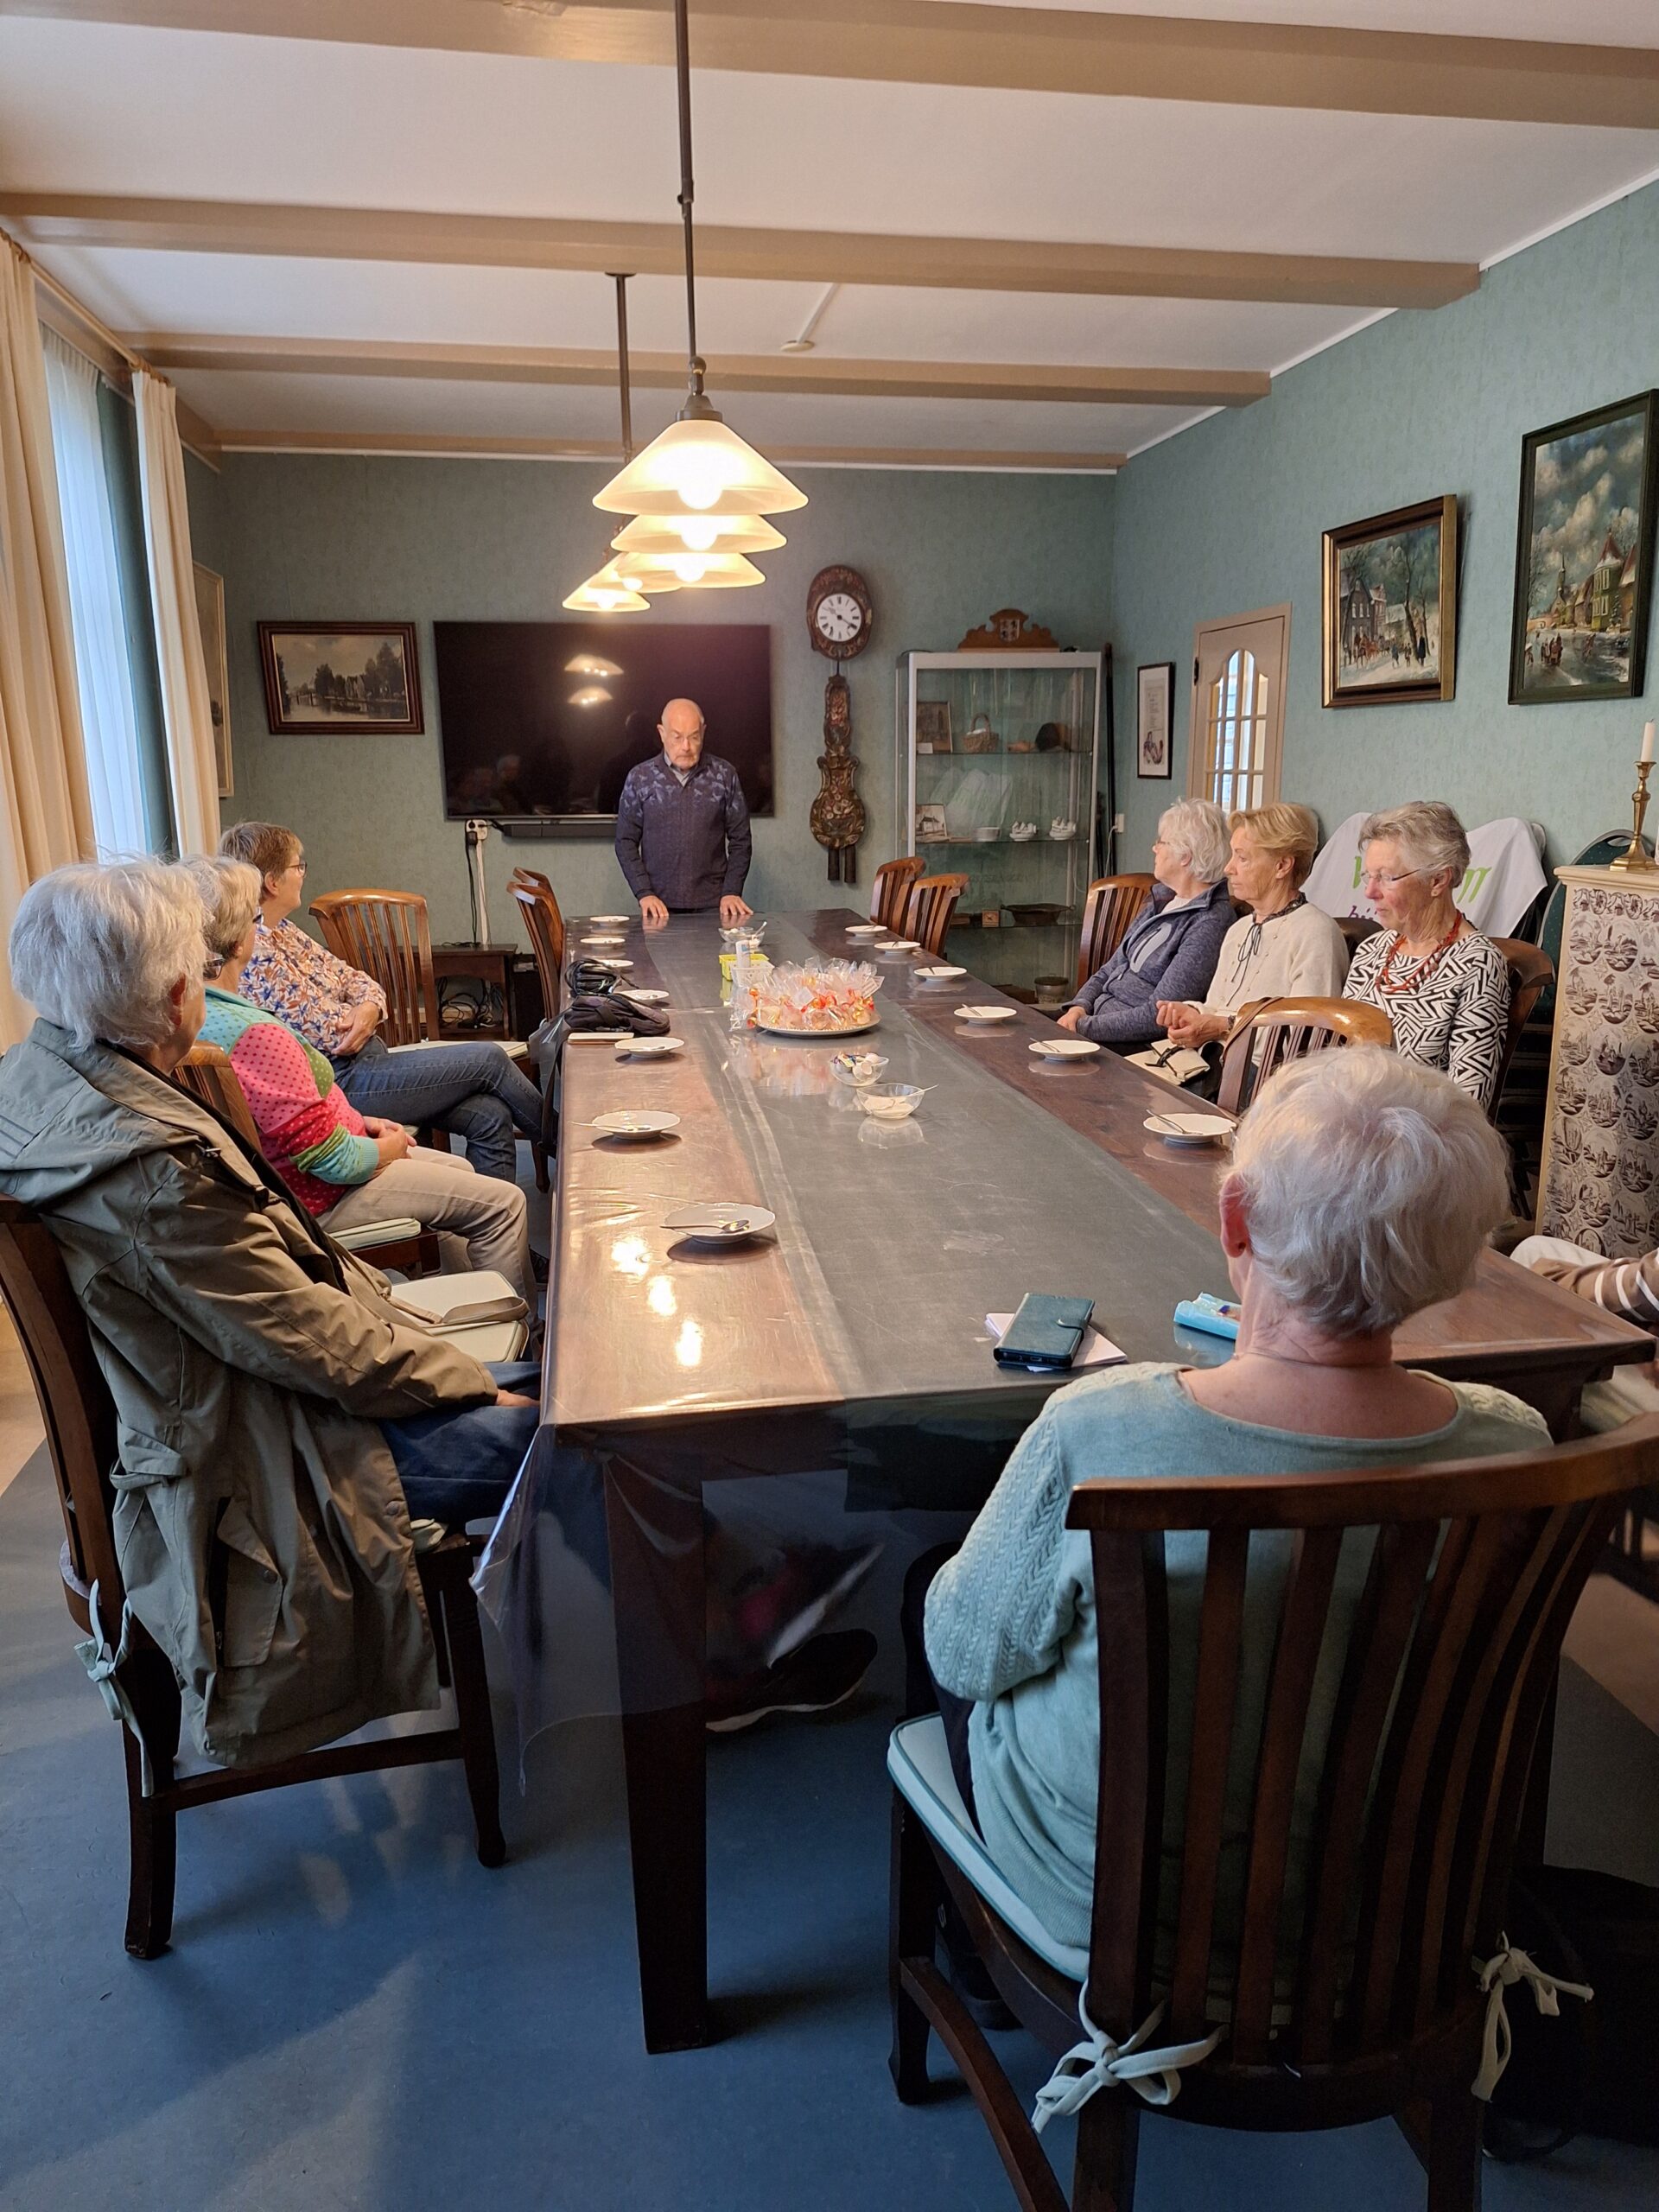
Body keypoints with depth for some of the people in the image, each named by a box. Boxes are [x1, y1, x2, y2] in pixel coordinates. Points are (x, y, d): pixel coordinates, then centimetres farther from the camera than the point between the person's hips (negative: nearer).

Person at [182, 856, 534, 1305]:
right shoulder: (255, 1034, -32)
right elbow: (331, 1159, -27)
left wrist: (360, 1121, 8)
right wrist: (389, 1148, -8)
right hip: (319, 1199, -10)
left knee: (459, 1169, 25)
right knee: (504, 1203, -2)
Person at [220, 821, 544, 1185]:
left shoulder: (282, 933, 11)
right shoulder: (257, 954, -20)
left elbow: (351, 977, 14)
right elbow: (333, 1034, -21)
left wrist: (369, 1006, -9)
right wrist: (366, 1016, 0)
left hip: (365, 1059, 9)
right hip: (342, 1082, -9)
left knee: (490, 1117, -4)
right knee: (488, 1060, -7)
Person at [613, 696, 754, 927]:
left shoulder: (724, 775, 5)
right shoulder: (639, 778, 4)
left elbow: (740, 840, 7)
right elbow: (626, 842, 5)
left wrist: (732, 892, -4)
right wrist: (644, 894, -6)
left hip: (713, 905, 0)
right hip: (659, 906, 0)